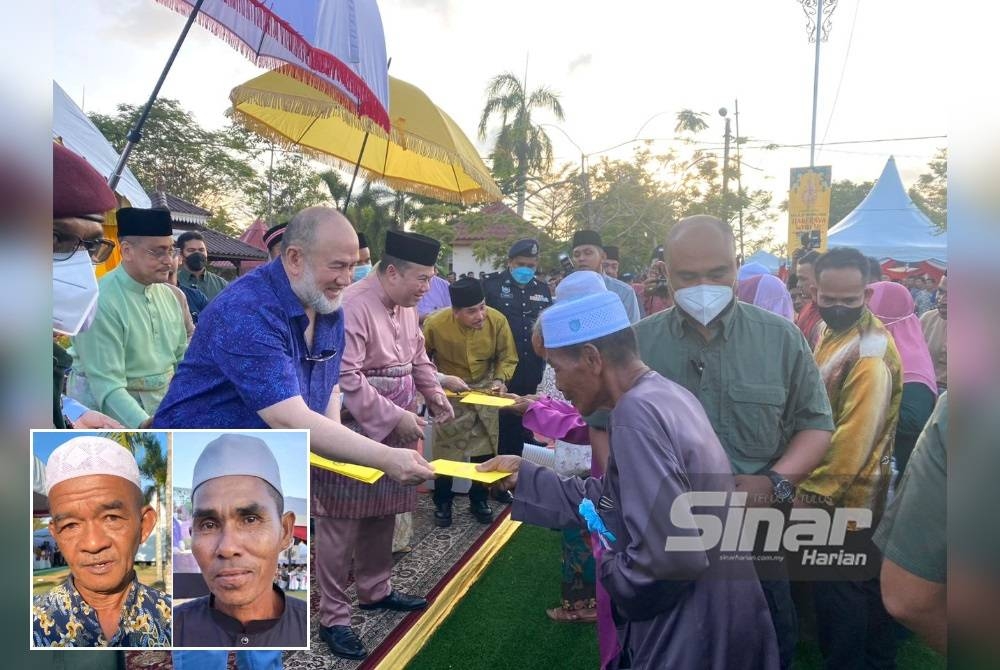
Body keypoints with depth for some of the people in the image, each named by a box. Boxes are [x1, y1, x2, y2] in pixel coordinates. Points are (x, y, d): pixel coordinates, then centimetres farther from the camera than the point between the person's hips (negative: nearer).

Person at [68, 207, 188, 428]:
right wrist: (146, 425, -36)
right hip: (111, 409, -6)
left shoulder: (168, 295, 4)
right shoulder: (101, 301, -18)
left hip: (164, 402, 6)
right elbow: (106, 385, -24)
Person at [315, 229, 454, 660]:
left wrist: (435, 394, 9)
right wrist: (396, 417, -24)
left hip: (394, 431, 9)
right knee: (341, 524, 3)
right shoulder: (353, 306, -22)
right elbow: (345, 379, -27)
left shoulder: (405, 304, 6)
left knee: (382, 513, 20)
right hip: (353, 433, -8)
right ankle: (333, 617, 16)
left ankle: (376, 590, 38)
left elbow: (418, 354, 21)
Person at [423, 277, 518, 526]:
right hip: (450, 390, -2)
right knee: (446, 448, 3)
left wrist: (500, 379, -24)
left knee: (484, 448, 10)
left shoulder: (498, 320, -22)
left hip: (484, 388, 2)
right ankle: (442, 503, 24)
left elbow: (508, 358, -8)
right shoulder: (435, 324, -26)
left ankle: (479, 500, 29)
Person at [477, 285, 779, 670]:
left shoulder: (637, 413, -26)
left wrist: (612, 573, -14)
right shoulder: (663, 394, 5)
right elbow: (608, 499, 9)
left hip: (694, 632, -8)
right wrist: (524, 476, 9)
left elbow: (670, 557, -32)